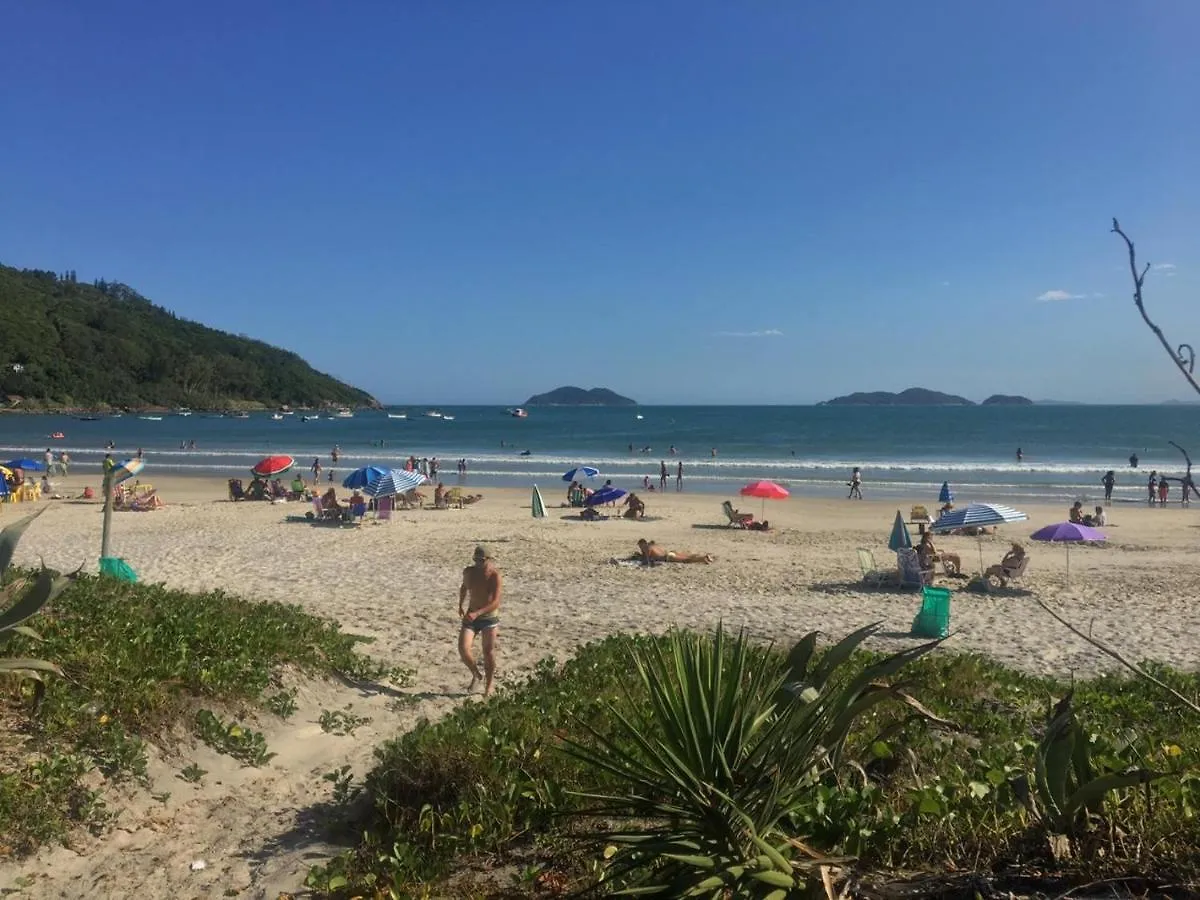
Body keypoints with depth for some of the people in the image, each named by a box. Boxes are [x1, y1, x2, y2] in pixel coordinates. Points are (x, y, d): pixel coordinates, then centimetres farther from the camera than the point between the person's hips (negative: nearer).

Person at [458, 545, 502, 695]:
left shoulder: (494, 576, -17)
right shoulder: (468, 571, -2)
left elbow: (495, 602, -25)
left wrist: (477, 613, -36)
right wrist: (461, 605, 15)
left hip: (489, 618, -3)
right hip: (471, 616, 4)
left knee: (488, 652, 3)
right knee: (463, 649, -11)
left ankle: (488, 686, 23)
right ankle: (476, 675, 17)